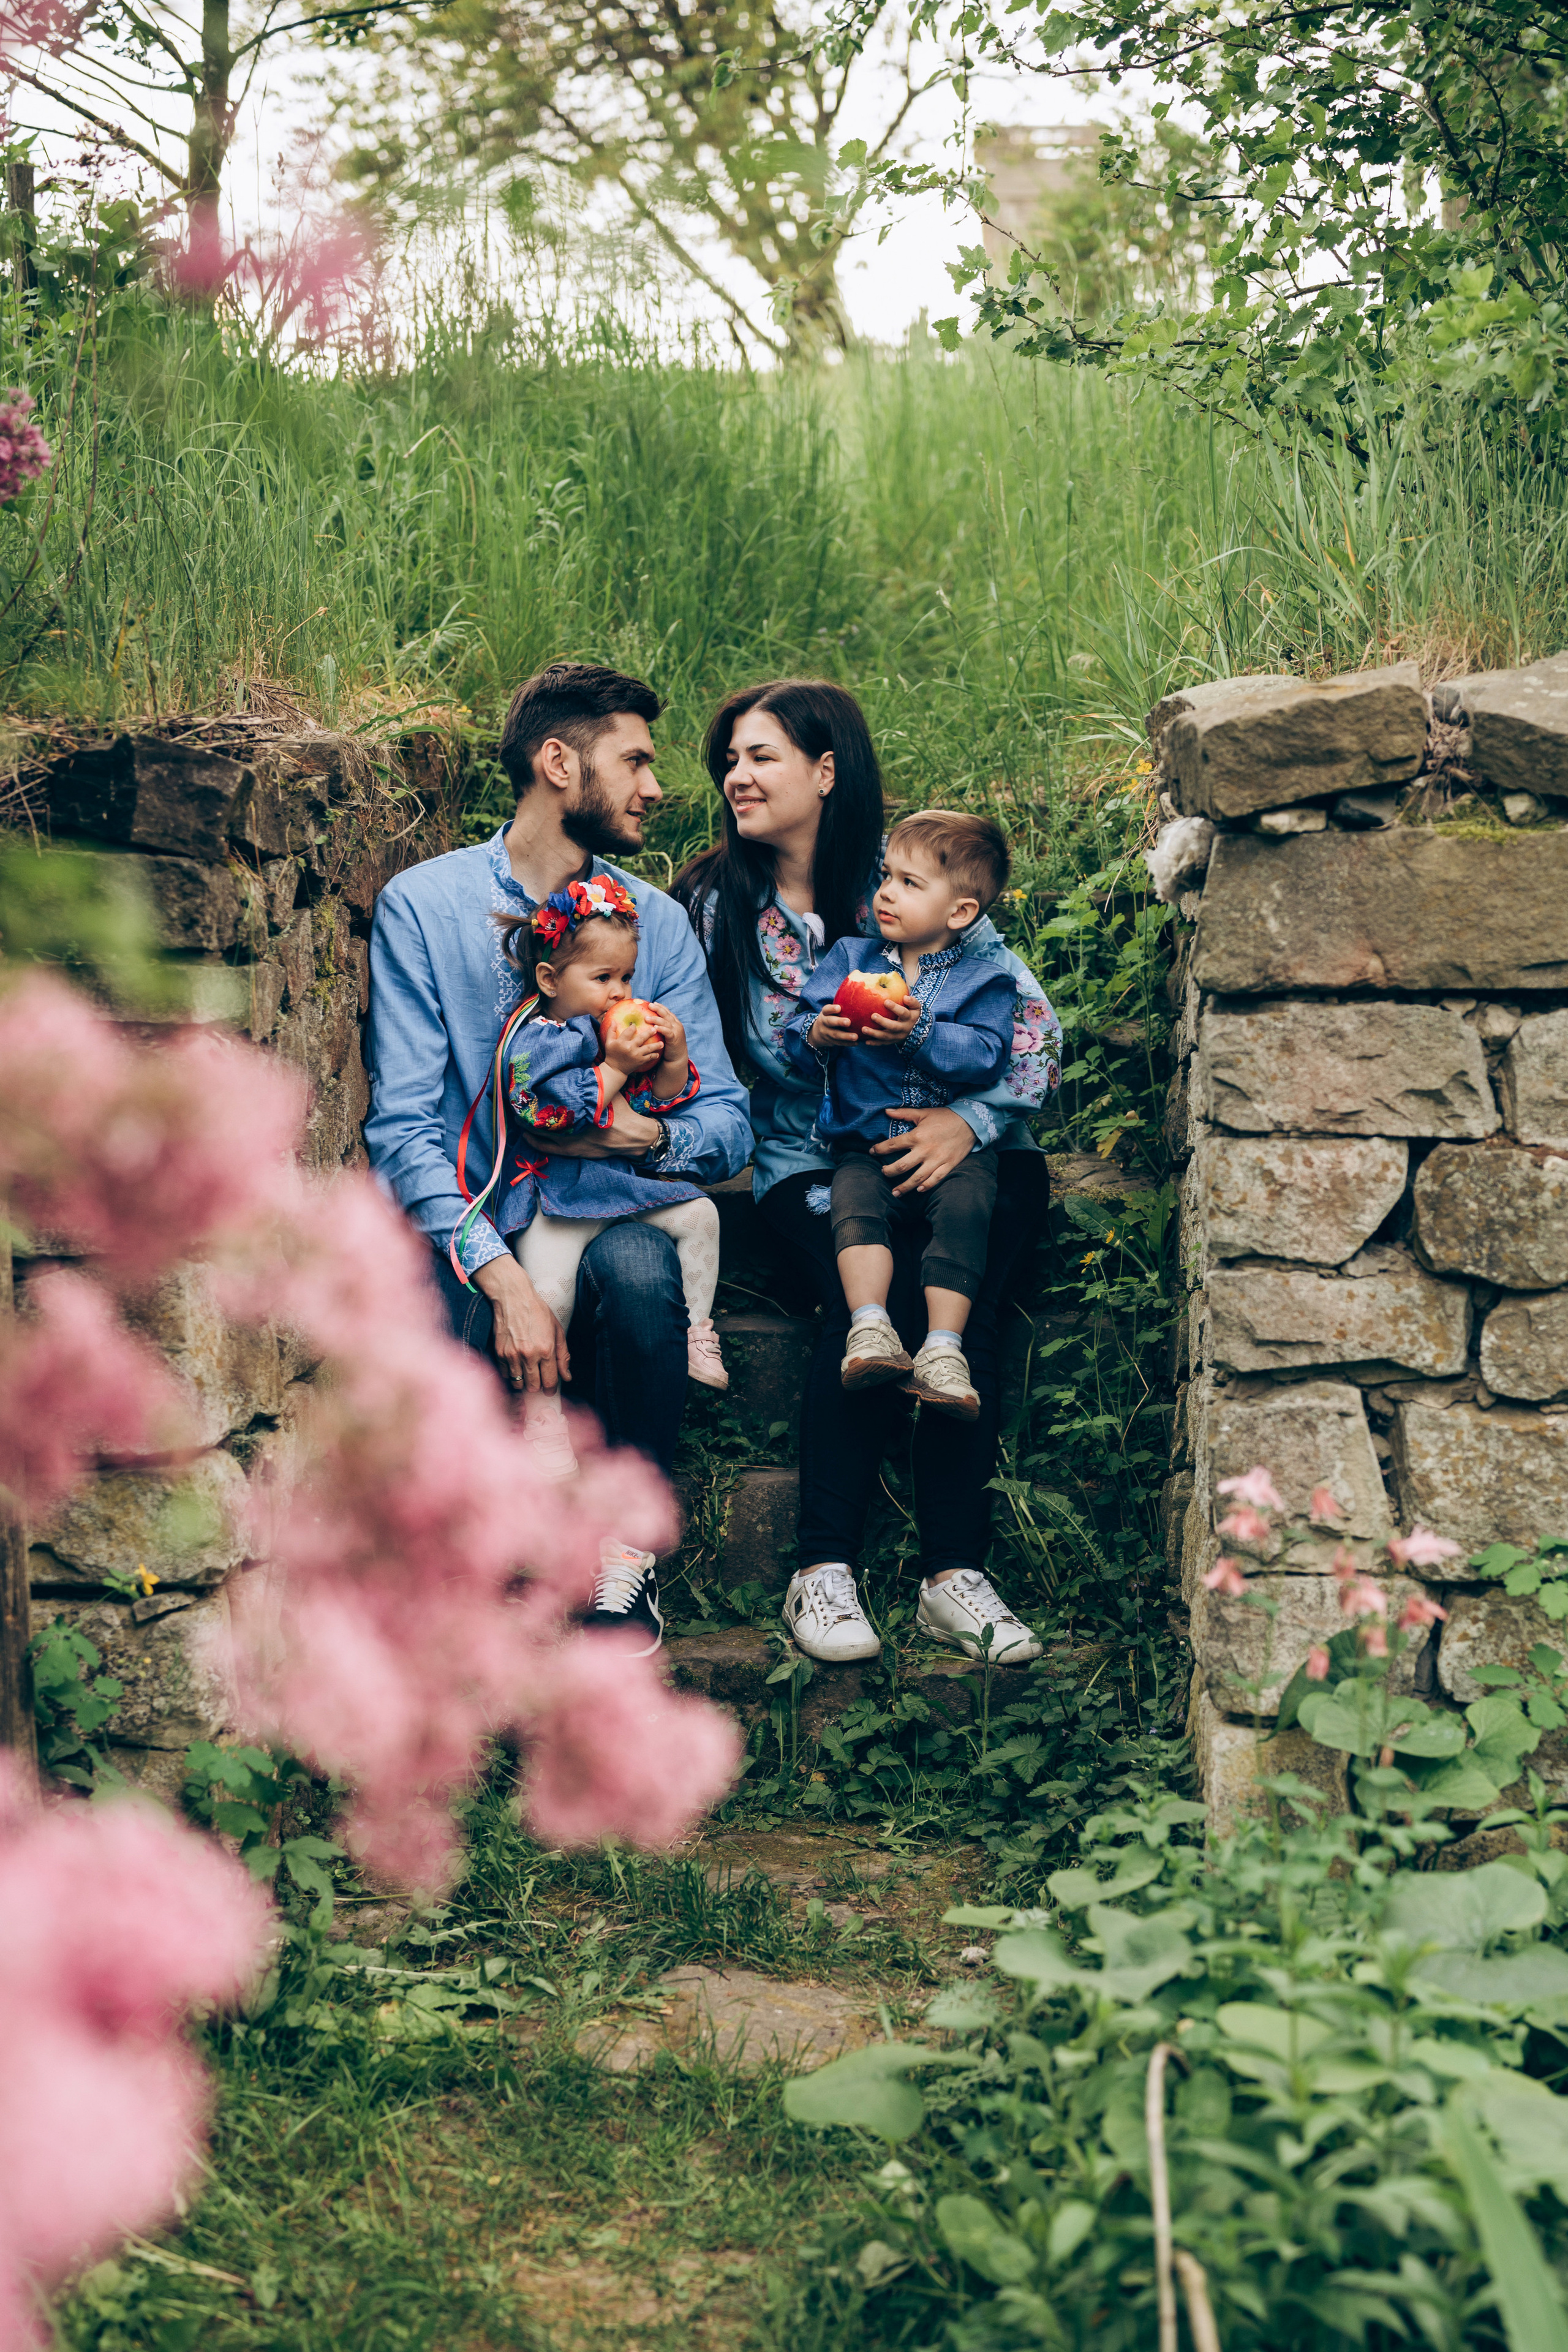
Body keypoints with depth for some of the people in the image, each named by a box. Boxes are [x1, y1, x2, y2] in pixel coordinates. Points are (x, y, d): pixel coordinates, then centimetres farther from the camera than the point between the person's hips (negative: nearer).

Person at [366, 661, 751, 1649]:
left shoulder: (657, 919, 9)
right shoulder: (423, 905, -1)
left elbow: (729, 1123, 7)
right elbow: (405, 1127, -9)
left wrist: (652, 1136, -18)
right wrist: (501, 1274, -24)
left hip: (612, 1212, 2)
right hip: (475, 1223, -2)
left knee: (638, 1269, -33)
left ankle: (628, 1543, -14)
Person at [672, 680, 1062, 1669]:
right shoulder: (717, 903, 4)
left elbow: (1037, 1029, -4)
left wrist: (970, 1120, -22)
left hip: (952, 1151, 0)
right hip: (810, 1160, 0)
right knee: (877, 1297, -30)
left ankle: (956, 1573, -24)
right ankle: (824, 1570, -23)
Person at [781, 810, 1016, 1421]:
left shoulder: (983, 980, 7)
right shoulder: (848, 960, 15)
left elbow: (986, 1056, -10)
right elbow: (792, 1042, 10)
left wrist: (919, 1034, -23)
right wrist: (815, 1037, -14)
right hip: (863, 1146, 2)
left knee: (965, 1207, -29)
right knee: (856, 1204, -28)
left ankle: (943, 1349, -32)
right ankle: (870, 1329, -38)